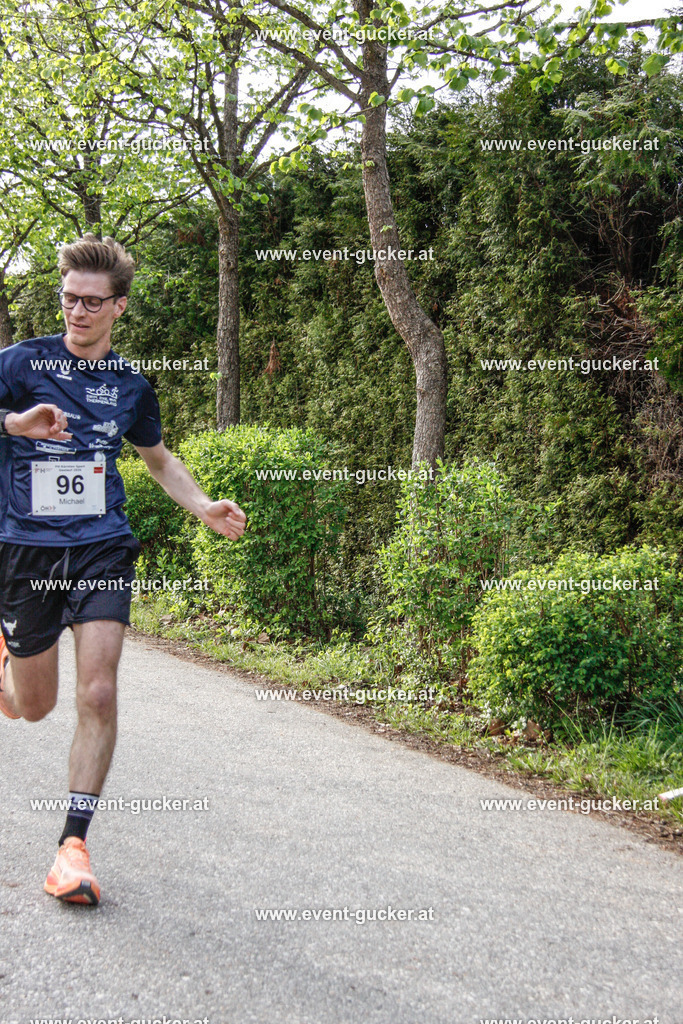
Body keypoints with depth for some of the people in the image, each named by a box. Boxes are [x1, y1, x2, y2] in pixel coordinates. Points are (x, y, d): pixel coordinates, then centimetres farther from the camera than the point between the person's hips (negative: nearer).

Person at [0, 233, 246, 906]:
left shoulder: (131, 386, 9)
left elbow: (158, 458, 25)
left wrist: (205, 509, 10)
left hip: (102, 547, 2)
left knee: (98, 695, -13)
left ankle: (73, 844, -3)